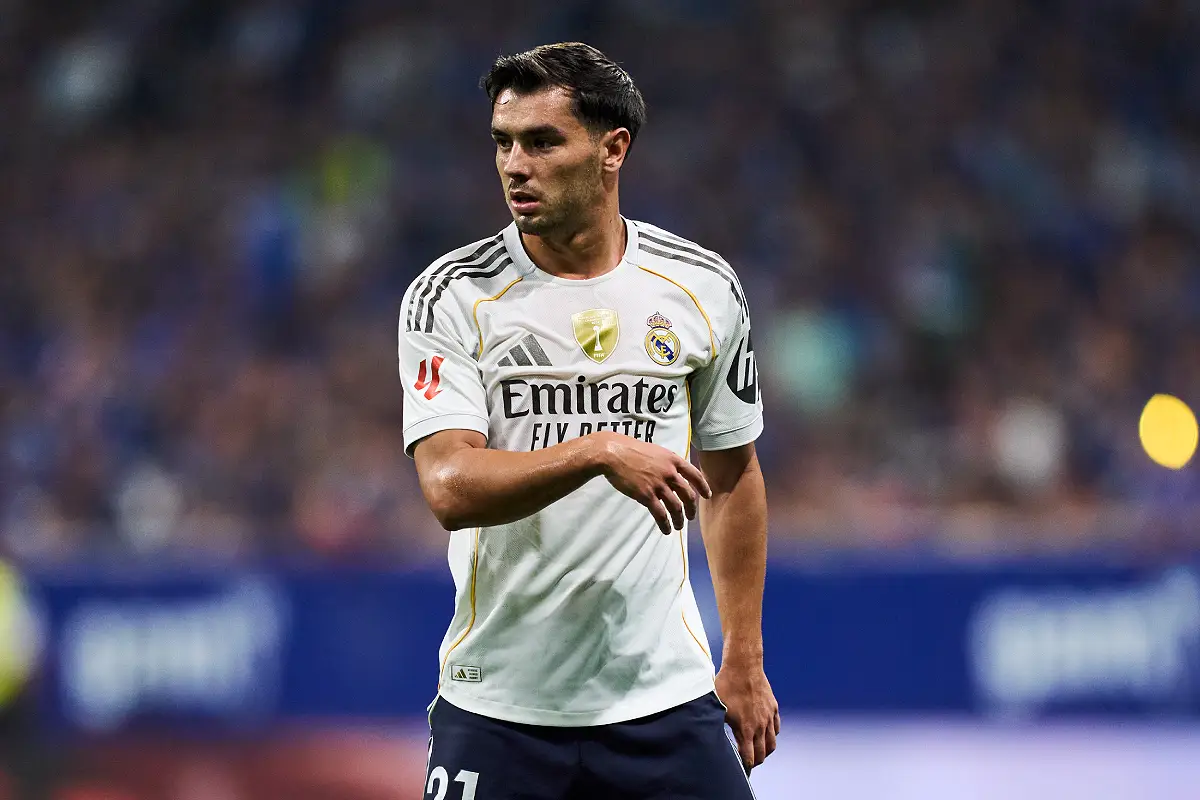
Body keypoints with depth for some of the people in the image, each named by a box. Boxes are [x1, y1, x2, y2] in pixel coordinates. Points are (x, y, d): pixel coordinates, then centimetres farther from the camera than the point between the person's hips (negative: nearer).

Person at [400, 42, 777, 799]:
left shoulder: (703, 288, 3)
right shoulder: (451, 296, -6)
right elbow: (450, 489, -17)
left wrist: (745, 661, 13)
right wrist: (599, 452, -30)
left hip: (664, 699, 2)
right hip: (499, 703, -2)